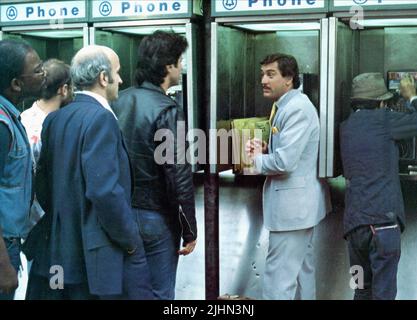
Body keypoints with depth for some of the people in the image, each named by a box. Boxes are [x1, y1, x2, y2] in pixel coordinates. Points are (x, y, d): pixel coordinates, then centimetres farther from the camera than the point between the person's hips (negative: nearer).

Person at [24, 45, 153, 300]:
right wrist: (130, 240, -12)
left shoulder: (55, 119, 7)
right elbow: (106, 190, -23)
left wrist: (61, 225, 17)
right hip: (97, 257, -8)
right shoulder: (101, 118, -16)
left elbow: (43, 186, 9)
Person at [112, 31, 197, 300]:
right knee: (159, 293, 7)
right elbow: (179, 177, -19)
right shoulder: (167, 110, -18)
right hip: (154, 217, -7)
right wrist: (190, 230, -10)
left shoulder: (120, 101, 3)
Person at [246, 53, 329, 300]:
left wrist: (257, 159, -9)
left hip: (293, 204, -11)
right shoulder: (288, 105, 14)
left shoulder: (297, 108, -20)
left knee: (280, 275, -6)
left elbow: (284, 161, -28)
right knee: (302, 268, 20)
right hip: (299, 202, 11)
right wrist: (264, 150, 4)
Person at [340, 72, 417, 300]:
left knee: (362, 289, 16)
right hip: (382, 219, -6)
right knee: (383, 292, -2)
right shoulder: (380, 119, -5)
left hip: (354, 222, 7)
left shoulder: (346, 127, 14)